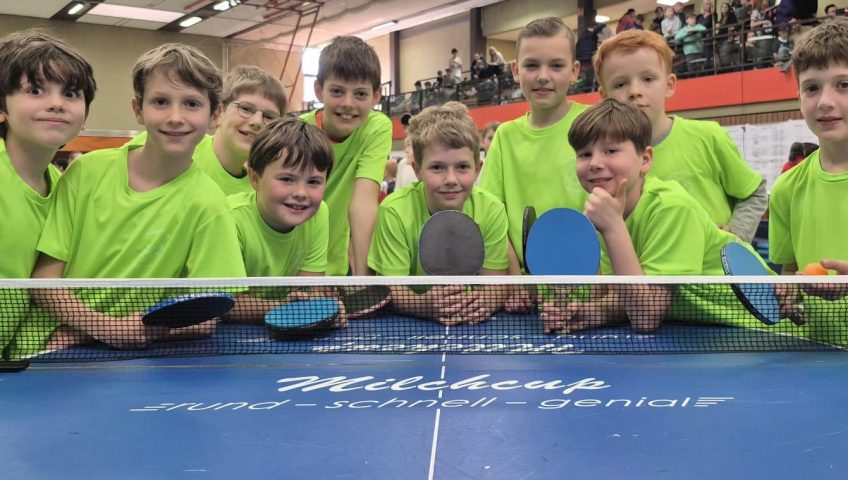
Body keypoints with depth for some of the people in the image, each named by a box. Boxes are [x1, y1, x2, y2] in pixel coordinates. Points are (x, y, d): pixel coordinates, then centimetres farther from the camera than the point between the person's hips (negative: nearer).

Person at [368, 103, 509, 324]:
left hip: (472, 326, 2)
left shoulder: (492, 210, -7)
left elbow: (497, 286, -8)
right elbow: (392, 292, -14)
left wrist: (484, 301, -30)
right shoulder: (394, 211, -13)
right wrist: (427, 305, -34)